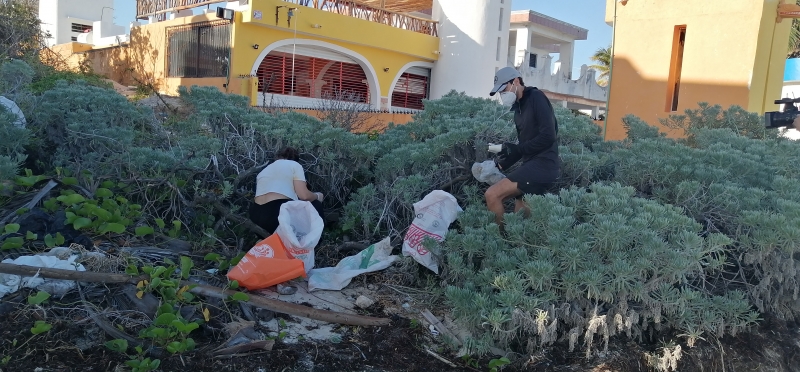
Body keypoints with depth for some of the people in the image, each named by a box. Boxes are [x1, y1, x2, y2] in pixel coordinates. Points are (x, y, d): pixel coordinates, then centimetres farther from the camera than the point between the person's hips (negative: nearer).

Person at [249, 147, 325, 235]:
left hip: (256, 217, 7)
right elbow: (304, 195, -3)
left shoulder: (263, 171, 28)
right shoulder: (294, 165, 9)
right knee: (316, 207, 20)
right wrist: (317, 196, 18)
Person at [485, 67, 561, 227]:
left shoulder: (536, 98, -7)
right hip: (533, 165, 9)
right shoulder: (519, 107, 17)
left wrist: (516, 149, -11)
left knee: (492, 195, -17)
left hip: (543, 165, -9)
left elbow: (548, 137, -17)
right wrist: (501, 165, 9)